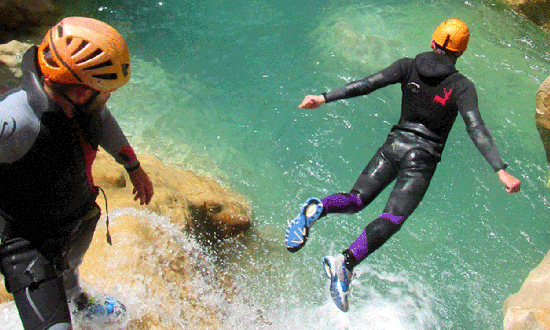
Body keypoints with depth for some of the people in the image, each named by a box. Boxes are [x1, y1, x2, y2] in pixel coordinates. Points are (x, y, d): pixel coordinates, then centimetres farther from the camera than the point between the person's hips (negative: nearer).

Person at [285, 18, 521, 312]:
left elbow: (367, 84, -5)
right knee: (391, 220, -9)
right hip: (423, 158, -3)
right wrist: (500, 170, -17)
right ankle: (346, 262, -32)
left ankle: (317, 208, -22)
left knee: (357, 200, 11)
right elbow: (476, 129, -14)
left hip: (395, 144, 3)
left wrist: (325, 98, -5)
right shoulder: (462, 86, -3)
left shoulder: (408, 66, 3)